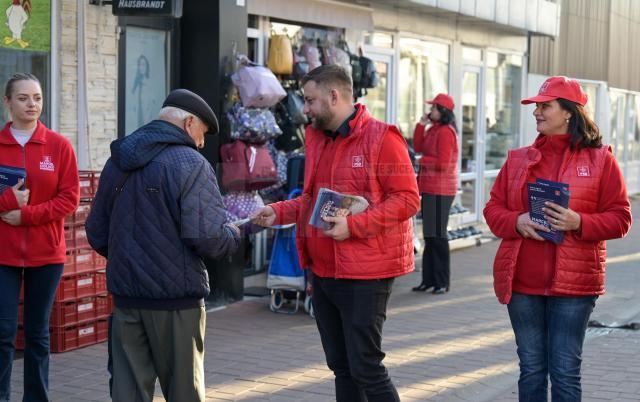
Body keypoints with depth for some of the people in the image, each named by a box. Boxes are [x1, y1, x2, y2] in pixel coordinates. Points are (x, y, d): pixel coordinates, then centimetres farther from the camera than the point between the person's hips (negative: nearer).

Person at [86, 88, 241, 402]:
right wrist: (235, 234, 1)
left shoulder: (118, 161, 10)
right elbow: (208, 238, -19)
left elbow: (97, 234, 14)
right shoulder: (191, 164, -11)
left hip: (125, 294, 6)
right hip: (176, 297, -6)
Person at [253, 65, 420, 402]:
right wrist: (279, 212, 6)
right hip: (323, 271, 8)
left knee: (366, 368, -5)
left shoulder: (381, 137, -11)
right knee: (341, 367, 15)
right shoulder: (317, 139, 13)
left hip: (364, 275, -8)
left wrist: (353, 224, -23)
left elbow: (407, 199, -15)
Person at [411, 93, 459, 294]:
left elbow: (442, 163, -20)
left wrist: (422, 161, -6)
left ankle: (442, 282, 1)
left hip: (440, 190, -10)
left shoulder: (445, 131, -15)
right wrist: (421, 125, 6)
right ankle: (429, 279, 20)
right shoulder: (433, 129, 16)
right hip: (429, 188, 10)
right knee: (429, 235, 13)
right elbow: (418, 147, 13)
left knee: (437, 236, -6)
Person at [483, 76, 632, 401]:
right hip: (522, 282, 3)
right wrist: (517, 222, -12)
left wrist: (579, 222, -19)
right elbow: (493, 209, 10)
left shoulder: (600, 159, 0)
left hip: (574, 283, -3)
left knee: (565, 372, -1)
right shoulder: (519, 159, 10)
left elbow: (620, 219, -2)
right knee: (531, 370, 10)